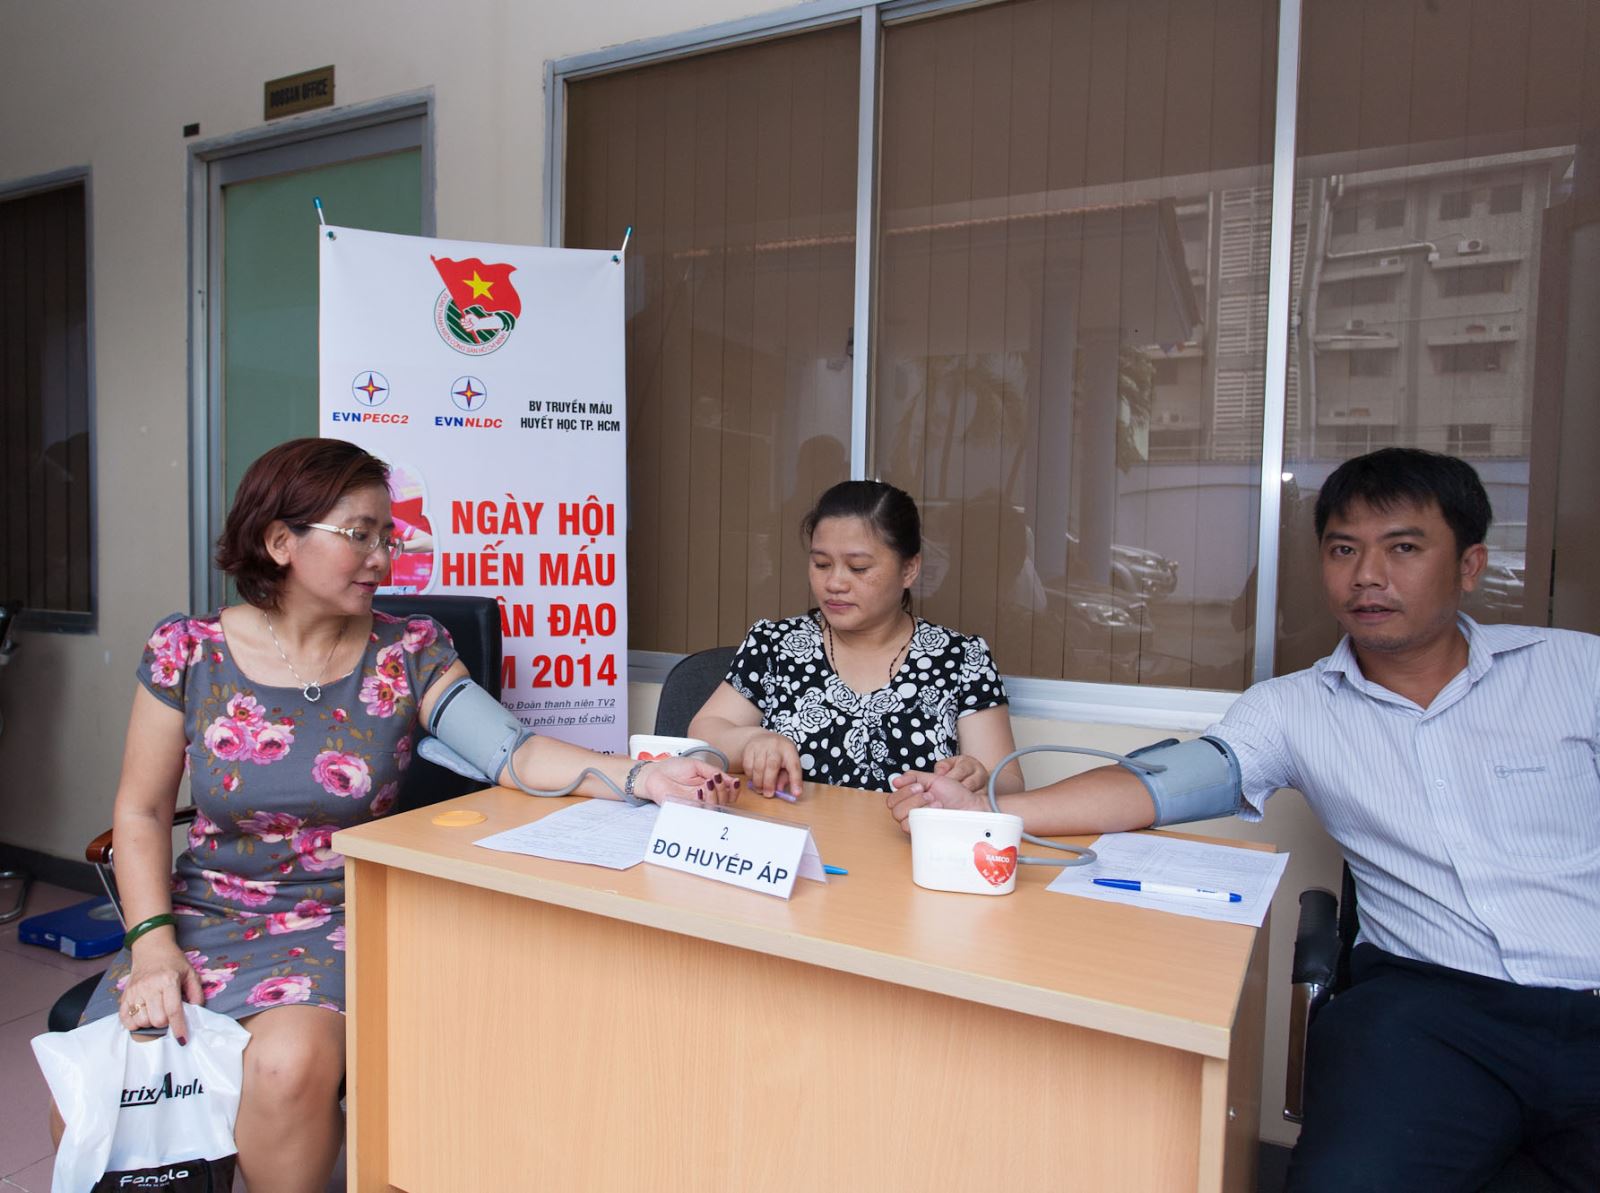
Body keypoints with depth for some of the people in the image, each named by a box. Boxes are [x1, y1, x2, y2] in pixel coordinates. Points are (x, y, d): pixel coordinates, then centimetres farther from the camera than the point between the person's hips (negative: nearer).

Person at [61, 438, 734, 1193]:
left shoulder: (409, 652, -5)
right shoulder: (188, 650, -3)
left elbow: (511, 749, -19)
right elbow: (141, 811, 3)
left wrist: (639, 777, -35)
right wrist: (152, 941, -11)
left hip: (339, 923, -1)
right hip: (202, 915, 2)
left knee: (288, 1064, -28)